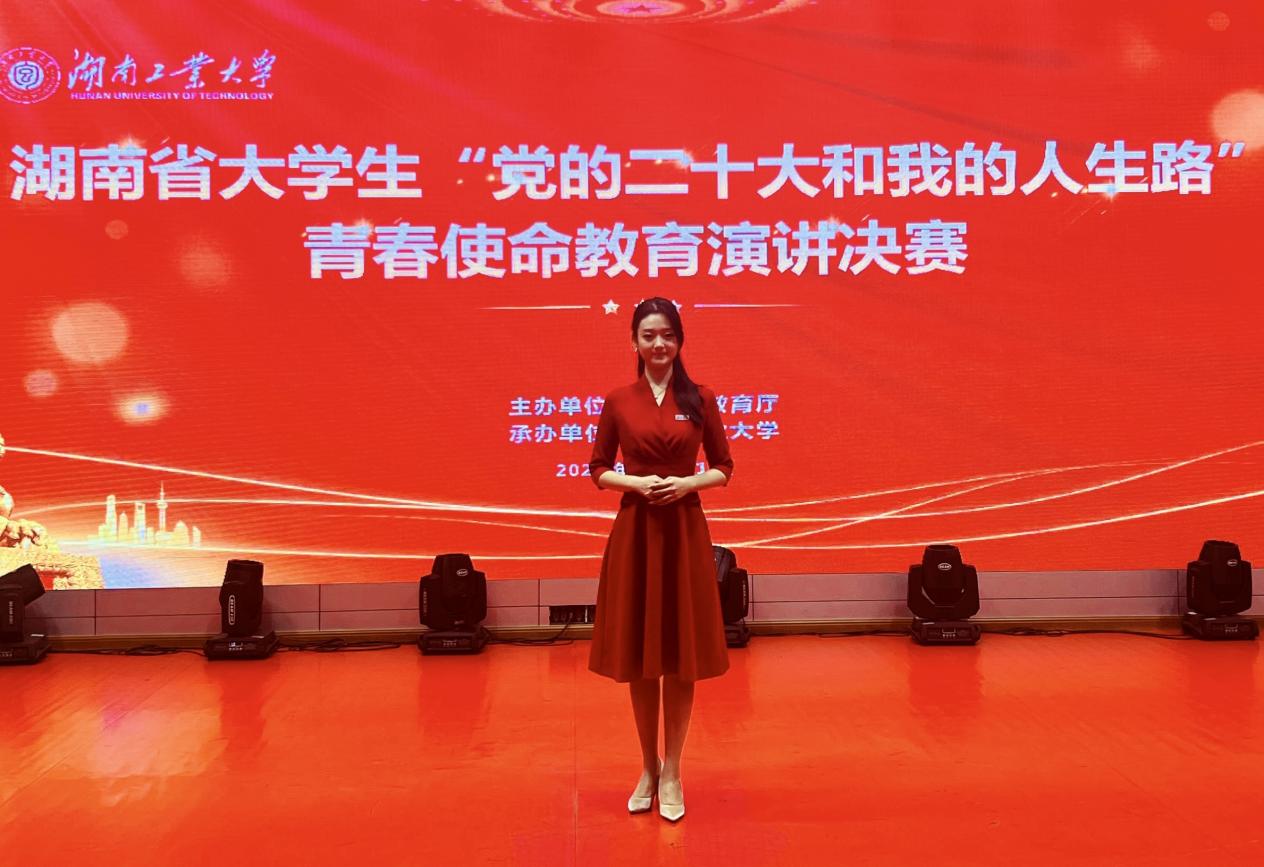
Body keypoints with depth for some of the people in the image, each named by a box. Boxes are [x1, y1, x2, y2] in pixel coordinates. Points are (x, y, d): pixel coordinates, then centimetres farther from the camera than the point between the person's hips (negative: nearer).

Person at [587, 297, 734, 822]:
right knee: (638, 657, 7)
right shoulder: (618, 401, 2)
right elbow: (599, 469, 7)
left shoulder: (700, 400, 2)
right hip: (634, 532, 1)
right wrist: (635, 482, -12)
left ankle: (672, 772, 18)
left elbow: (724, 468, 6)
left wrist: (688, 483, -13)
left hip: (685, 532, 0)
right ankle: (648, 767, 24)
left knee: (682, 657, 4)